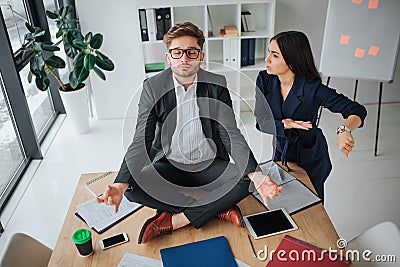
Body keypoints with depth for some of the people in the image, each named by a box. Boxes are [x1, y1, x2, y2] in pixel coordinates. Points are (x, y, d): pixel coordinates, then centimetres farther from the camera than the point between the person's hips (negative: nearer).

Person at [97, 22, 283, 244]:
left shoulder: (217, 85, -7)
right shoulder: (152, 87, -8)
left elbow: (231, 134, -10)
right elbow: (141, 142, -12)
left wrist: (256, 175, -27)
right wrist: (121, 184, -30)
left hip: (208, 165, 0)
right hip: (169, 165, 0)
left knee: (244, 180, -26)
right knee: (134, 188, -26)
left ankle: (172, 221, -18)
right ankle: (217, 209, -18)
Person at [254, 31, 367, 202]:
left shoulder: (313, 89, -26)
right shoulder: (264, 80, -16)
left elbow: (357, 110, -25)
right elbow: (261, 122, -15)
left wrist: (344, 130, -45)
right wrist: (284, 125, -34)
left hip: (311, 158, -3)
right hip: (281, 152, 3)